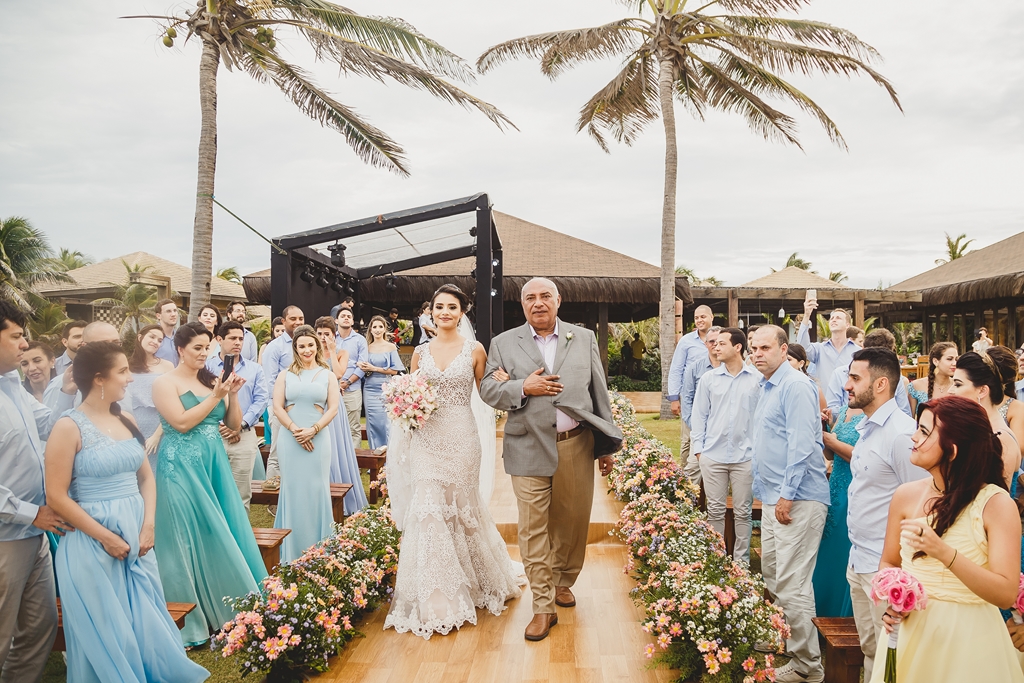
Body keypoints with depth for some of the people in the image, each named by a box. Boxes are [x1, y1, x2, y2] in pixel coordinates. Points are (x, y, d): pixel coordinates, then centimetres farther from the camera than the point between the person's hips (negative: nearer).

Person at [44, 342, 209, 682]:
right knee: (105, 631, 7)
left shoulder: (126, 421, 6)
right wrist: (105, 537, -14)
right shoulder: (69, 427, -12)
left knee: (147, 624, 12)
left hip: (137, 537, 6)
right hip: (93, 544, -5)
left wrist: (148, 526, -4)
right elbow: (57, 497, -13)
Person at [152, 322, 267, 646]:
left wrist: (232, 394, -5)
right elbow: (182, 422, -16)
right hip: (182, 466, -5)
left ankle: (227, 604, 21)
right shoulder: (166, 383, -4)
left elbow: (235, 424, 10)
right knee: (191, 539, 2)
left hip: (214, 464, 5)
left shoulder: (211, 380, 11)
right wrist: (215, 397, -15)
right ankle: (193, 617, 14)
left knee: (222, 532, 8)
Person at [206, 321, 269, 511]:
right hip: (213, 435, -1)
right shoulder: (206, 367, 5)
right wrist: (218, 425, -13)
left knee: (242, 492, 5)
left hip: (244, 436, 1)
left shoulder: (254, 369, 12)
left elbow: (261, 399, 3)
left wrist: (241, 425, -8)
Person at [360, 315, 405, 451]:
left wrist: (374, 369, -9)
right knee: (372, 423, 3)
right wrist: (364, 369, -10)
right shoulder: (367, 347, 9)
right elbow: (364, 368, 14)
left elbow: (395, 370, -4)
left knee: (385, 423, -4)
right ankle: (374, 451, 14)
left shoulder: (391, 347, 1)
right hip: (370, 389, 3)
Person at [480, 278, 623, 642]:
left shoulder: (584, 339, 8)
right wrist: (523, 388, -15)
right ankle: (543, 607, 10)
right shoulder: (504, 343, 6)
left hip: (577, 447, 1)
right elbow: (488, 389, 3)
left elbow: (599, 392, 9)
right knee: (533, 530, 0)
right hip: (529, 449, -1)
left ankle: (563, 581, 37)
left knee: (572, 521, 12)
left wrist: (606, 446, 8)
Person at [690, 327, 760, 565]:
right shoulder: (708, 378, 3)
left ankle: (742, 559, 20)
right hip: (713, 455, 1)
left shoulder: (757, 379, -2)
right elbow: (699, 415, 6)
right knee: (715, 510, 9)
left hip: (745, 456, -1)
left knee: (743, 511, 9)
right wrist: (698, 448, 1)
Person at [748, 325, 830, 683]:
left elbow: (802, 444, -21)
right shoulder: (766, 387, 15)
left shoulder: (796, 386, -15)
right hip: (773, 496, 10)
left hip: (798, 498, -10)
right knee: (771, 574, 18)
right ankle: (778, 640, 32)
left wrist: (787, 494, -21)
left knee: (792, 583, -6)